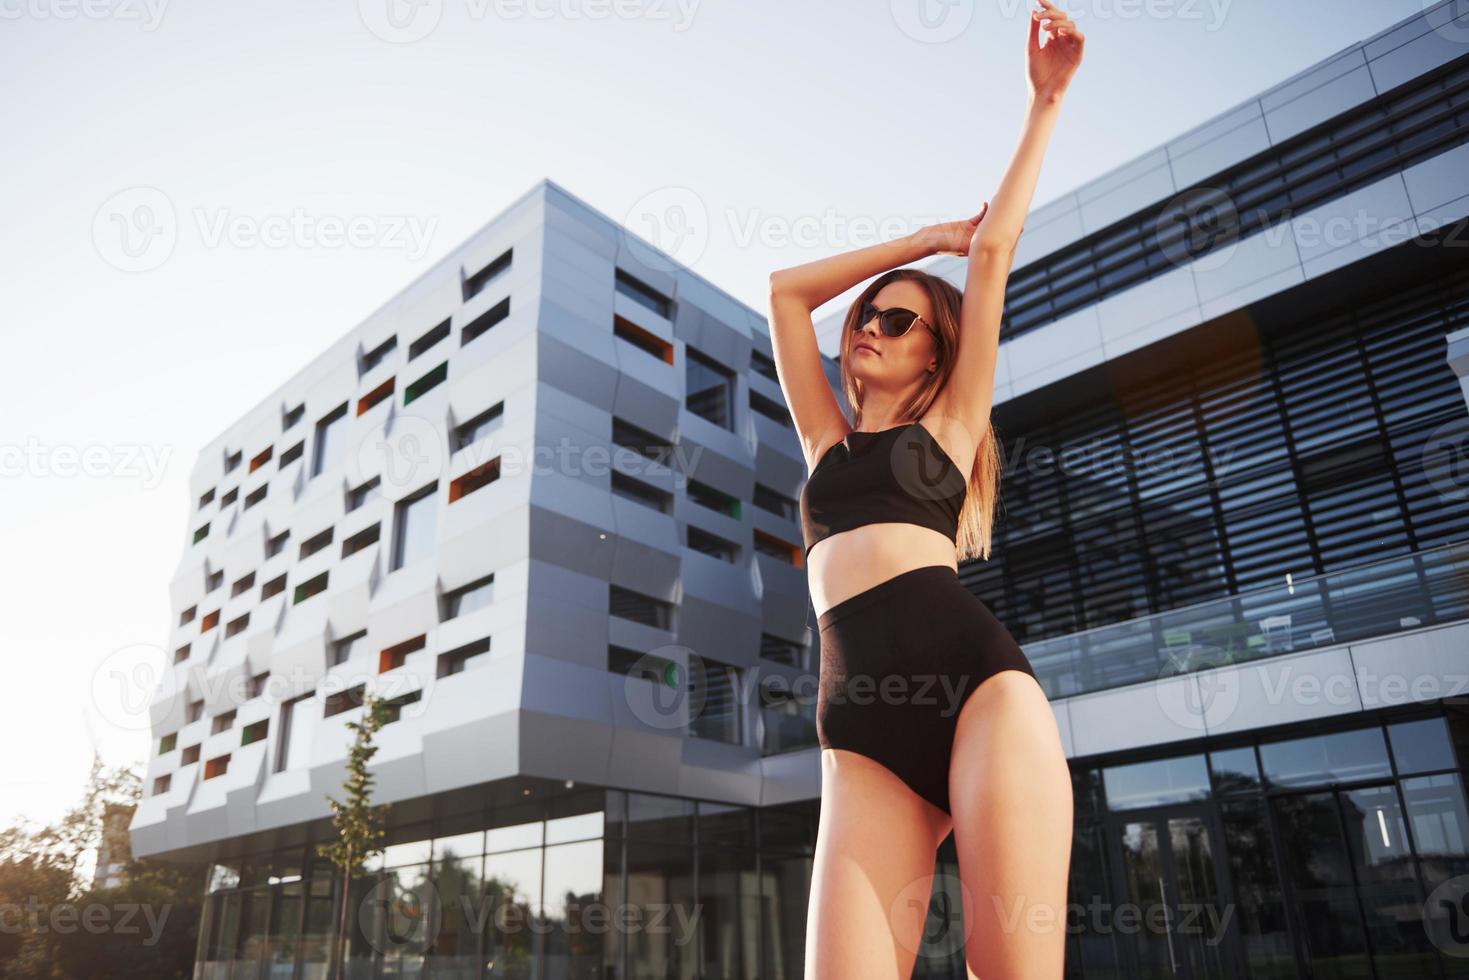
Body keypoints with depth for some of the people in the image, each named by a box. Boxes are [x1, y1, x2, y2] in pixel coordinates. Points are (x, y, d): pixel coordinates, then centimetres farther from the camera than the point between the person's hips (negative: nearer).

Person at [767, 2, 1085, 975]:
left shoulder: (950, 422, 19)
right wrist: (924, 238, 35)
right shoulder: (828, 443, 28)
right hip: (861, 723, 3)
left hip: (976, 677, -2)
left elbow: (994, 249, 16)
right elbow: (786, 290, 31)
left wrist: (1046, 101, 21)